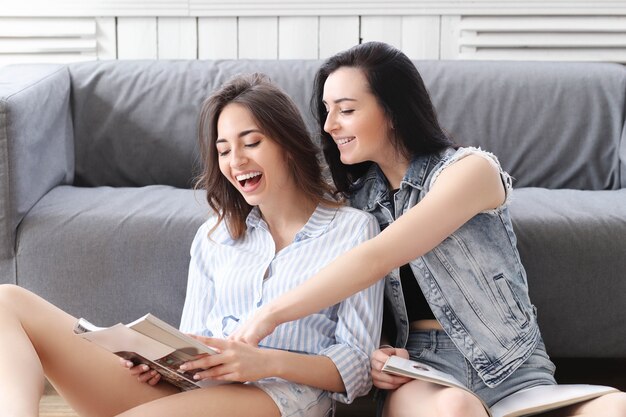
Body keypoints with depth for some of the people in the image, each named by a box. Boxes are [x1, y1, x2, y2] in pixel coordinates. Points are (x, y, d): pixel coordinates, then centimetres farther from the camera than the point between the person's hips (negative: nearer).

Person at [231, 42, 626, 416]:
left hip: (510, 368, -2)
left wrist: (271, 314, -24)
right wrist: (370, 352, -7)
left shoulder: (470, 170, -6)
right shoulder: (358, 195, 10)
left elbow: (376, 260, -20)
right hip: (419, 368, 2)